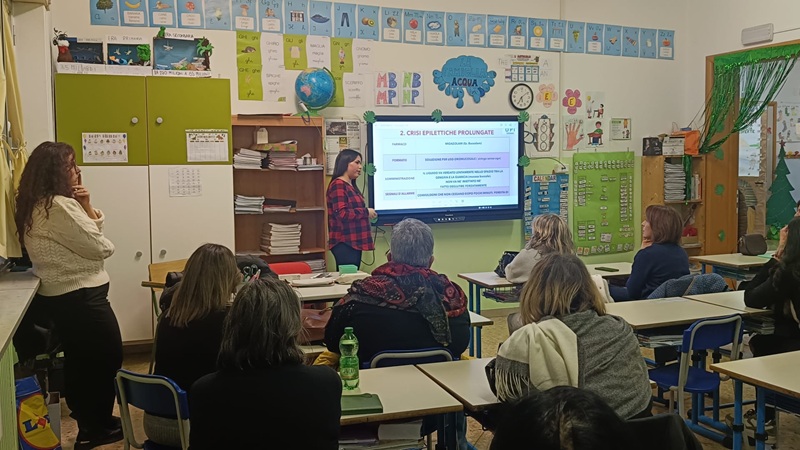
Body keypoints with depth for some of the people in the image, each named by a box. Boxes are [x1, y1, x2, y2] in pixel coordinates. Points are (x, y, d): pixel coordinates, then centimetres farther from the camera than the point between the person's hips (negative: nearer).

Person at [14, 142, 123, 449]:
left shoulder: (39, 206, 11)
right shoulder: (58, 206, -22)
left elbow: (87, 235, 13)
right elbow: (100, 247, -18)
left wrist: (87, 207, -2)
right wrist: (85, 208, 0)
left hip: (61, 296, 10)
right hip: (81, 296, -10)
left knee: (80, 360, 22)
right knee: (108, 358, 4)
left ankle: (87, 421, 38)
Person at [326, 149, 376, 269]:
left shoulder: (351, 186, 17)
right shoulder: (338, 185, -13)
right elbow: (342, 214, -22)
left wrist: (367, 215, 13)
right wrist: (366, 212, -13)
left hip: (354, 242, 10)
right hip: (344, 243, -10)